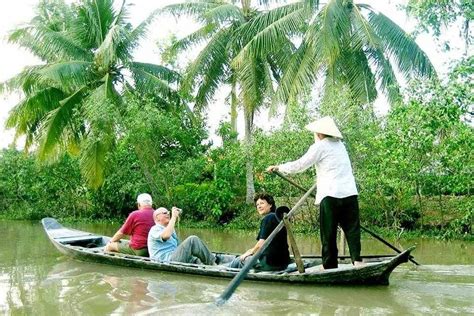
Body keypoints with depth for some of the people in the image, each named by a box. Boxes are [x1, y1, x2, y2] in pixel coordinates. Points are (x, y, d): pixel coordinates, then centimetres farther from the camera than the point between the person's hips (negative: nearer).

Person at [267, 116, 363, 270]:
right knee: (352, 228, 4)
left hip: (331, 195, -5)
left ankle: (330, 264, 6)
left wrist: (278, 167, 9)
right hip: (349, 193, 5)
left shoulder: (319, 146, -1)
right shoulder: (340, 145, 19)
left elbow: (299, 165, -1)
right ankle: (356, 258, -9)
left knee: (328, 231, 3)